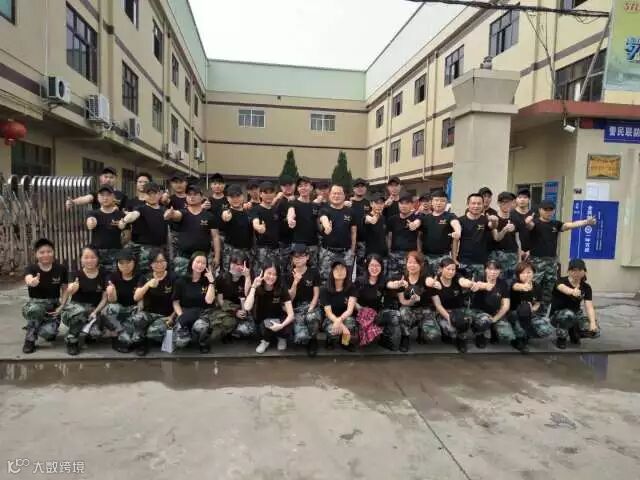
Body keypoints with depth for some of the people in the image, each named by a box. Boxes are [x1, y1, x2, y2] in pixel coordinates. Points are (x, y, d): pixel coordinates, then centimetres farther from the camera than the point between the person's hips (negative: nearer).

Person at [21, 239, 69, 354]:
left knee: (47, 333, -26)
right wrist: (32, 282, -61)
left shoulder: (61, 269, -8)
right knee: (35, 309, -39)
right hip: (35, 303, 0)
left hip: (53, 305, 0)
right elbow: (28, 279, -36)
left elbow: (65, 289, 1)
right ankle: (29, 340, -13)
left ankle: (50, 330, 15)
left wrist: (61, 306, -13)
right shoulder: (31, 268, -12)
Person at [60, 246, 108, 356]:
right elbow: (68, 293, -25)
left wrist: (95, 312, -16)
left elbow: (105, 298, -2)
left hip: (93, 309, 1)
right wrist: (71, 289, -48)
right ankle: (71, 340, -13)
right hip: (75, 306, -1)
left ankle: (89, 331, 12)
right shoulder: (77, 274, -7)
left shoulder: (103, 275, -4)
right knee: (80, 312, -39)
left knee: (95, 333, -27)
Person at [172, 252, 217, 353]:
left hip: (203, 313, -1)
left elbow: (209, 301, -13)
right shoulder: (181, 281, 2)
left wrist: (211, 281, -16)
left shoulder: (207, 281, 1)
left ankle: (203, 343, -3)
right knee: (180, 343, -25)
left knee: (199, 326, -39)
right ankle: (188, 335, 14)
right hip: (185, 313, 1)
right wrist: (181, 316, -11)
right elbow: (175, 302, 5)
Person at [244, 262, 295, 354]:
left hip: (278, 319, 0)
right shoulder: (256, 288, -16)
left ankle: (281, 337, 7)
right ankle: (266, 340, 1)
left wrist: (281, 325, -39)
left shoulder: (281, 288, -17)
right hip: (262, 321, 0)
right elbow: (247, 308, -33)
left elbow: (291, 314, -21)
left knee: (286, 331, -31)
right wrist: (254, 287, -34)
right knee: (266, 325, -34)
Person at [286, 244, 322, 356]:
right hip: (296, 309, 1)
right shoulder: (289, 275, 2)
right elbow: (290, 298, -4)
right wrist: (295, 282, -19)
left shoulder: (314, 273, -1)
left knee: (312, 317, -39)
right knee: (301, 338, -25)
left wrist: (309, 311, -15)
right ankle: (306, 340, 15)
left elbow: (316, 295, -2)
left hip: (311, 306, 0)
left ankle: (313, 340, -6)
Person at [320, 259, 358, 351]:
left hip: (346, 318, 1)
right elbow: (328, 312, -16)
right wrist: (342, 326, -33)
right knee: (333, 330, -36)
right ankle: (330, 341, 2)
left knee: (349, 320, -37)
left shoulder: (352, 289, -8)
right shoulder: (325, 290, -9)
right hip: (331, 319, 0)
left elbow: (350, 310, -19)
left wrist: (340, 320, -41)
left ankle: (347, 341, -4)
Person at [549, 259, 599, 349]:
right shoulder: (562, 281, -18)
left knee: (595, 331, -20)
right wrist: (573, 291, -67)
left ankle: (573, 332, 13)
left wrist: (593, 322, -36)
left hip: (576, 314, 4)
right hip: (557, 315, -4)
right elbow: (563, 288, -44)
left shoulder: (586, 287, -5)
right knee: (568, 314, -38)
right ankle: (561, 338, -10)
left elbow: (589, 307, -18)